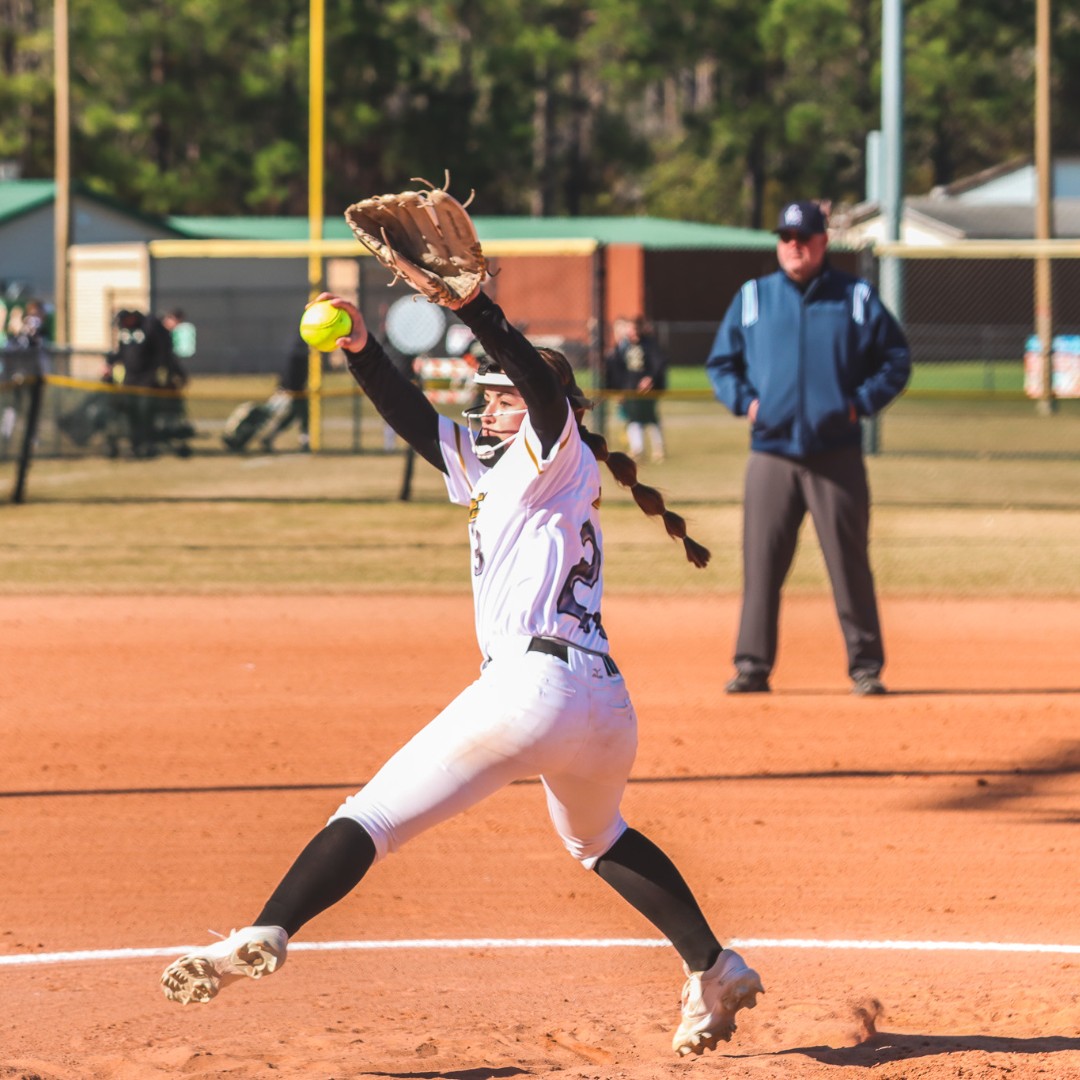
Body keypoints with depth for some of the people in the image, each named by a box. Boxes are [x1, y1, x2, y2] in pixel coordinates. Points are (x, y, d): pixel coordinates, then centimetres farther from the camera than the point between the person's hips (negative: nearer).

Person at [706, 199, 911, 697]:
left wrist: (862, 402, -4)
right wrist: (744, 401, -1)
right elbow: (720, 362, 17)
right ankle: (752, 665, 4)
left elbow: (896, 358, 9)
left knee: (850, 562, -1)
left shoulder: (857, 298, 6)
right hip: (772, 454, 1)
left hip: (836, 454, -1)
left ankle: (865, 666, 6)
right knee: (760, 562, -2)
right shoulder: (751, 299, 10)